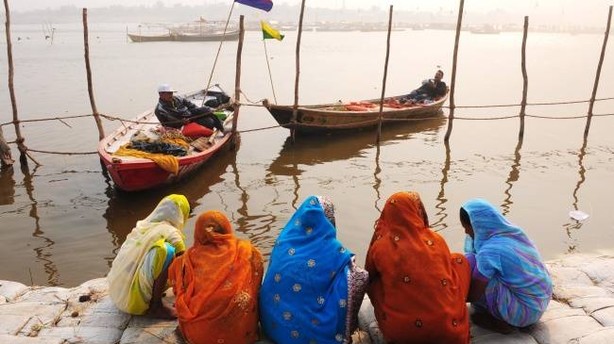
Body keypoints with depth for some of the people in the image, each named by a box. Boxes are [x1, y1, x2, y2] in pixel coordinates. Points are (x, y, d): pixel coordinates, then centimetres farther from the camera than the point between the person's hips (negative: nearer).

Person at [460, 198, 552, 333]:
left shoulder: (489, 251, -25)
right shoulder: (513, 232, -2)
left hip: (526, 311, -8)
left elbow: (473, 295, -16)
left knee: (470, 263, -15)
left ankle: (500, 321, 0)